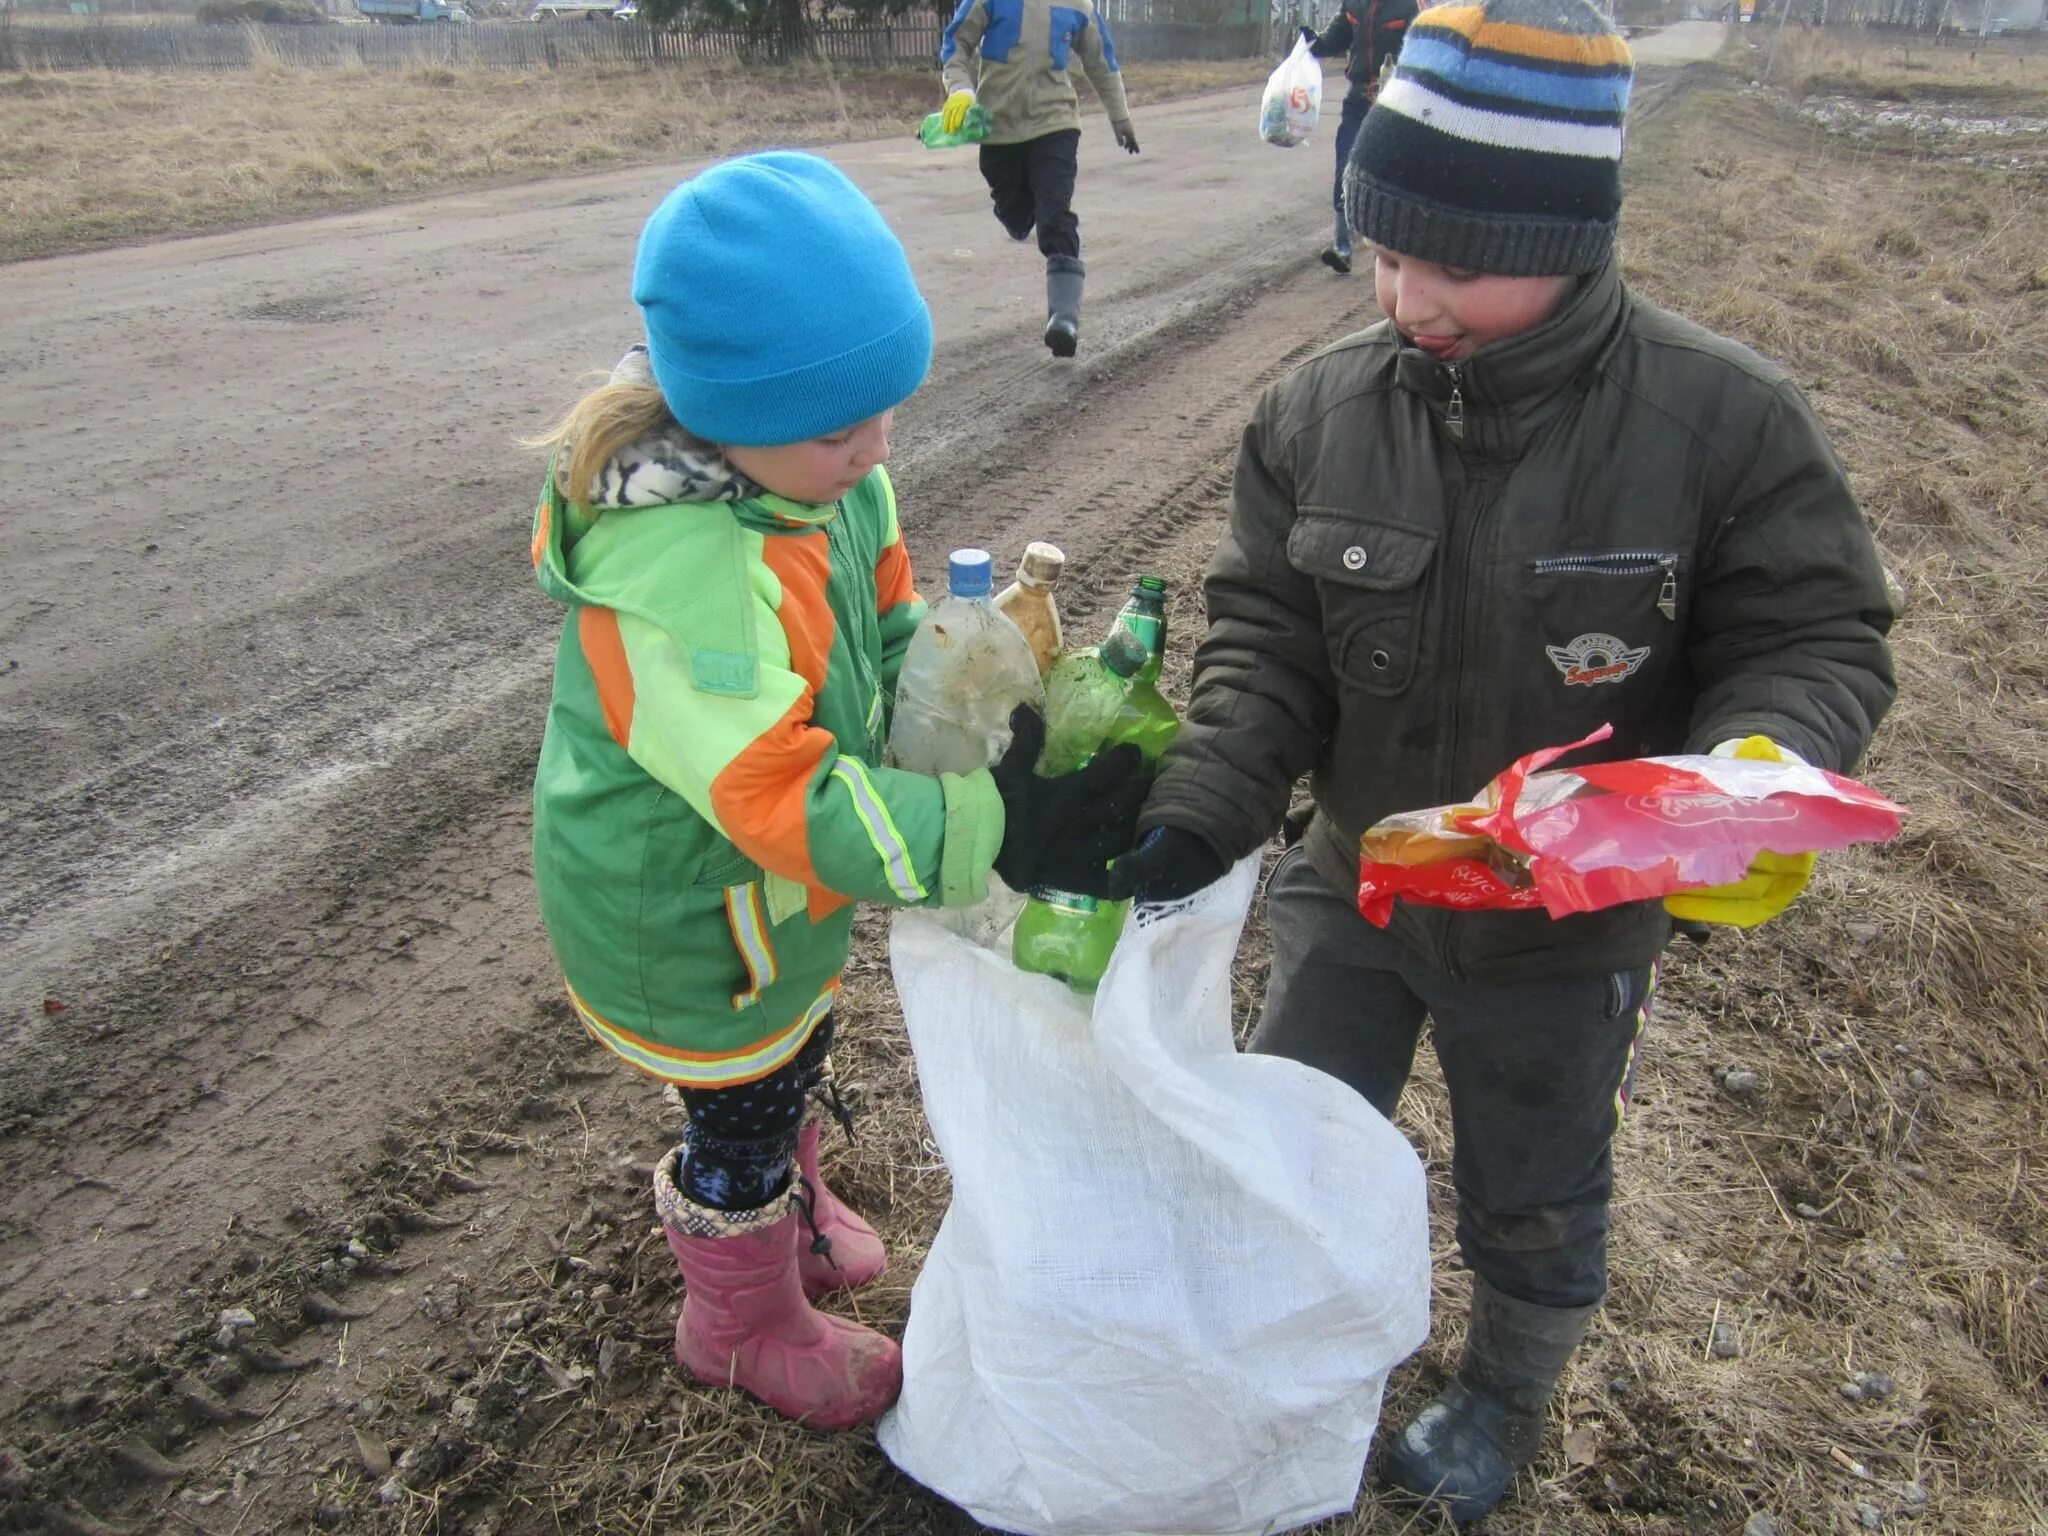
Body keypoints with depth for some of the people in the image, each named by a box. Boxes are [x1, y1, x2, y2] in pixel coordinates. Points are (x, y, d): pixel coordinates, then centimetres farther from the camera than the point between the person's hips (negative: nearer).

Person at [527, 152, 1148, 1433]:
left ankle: (794, 1211, 64)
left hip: (789, 896, 8)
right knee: (740, 1123, 17)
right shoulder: (674, 577, -40)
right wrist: (996, 830, -43)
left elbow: (893, 634, -3)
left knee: (796, 1057, 32)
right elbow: (783, 803, -41)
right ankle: (748, 1327, 48)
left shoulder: (826, 471, -14)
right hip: (689, 924, -7)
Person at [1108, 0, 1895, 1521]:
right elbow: (1267, 643, -7)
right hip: (1353, 883, 3)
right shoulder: (1321, 410, -12)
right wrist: (1198, 816, -21)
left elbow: (1818, 639, -12)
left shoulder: (1723, 419, -21)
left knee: (1535, 1202, 21)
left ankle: (1509, 1399, 55)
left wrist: (1756, 775, -32)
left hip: (1568, 923, -2)